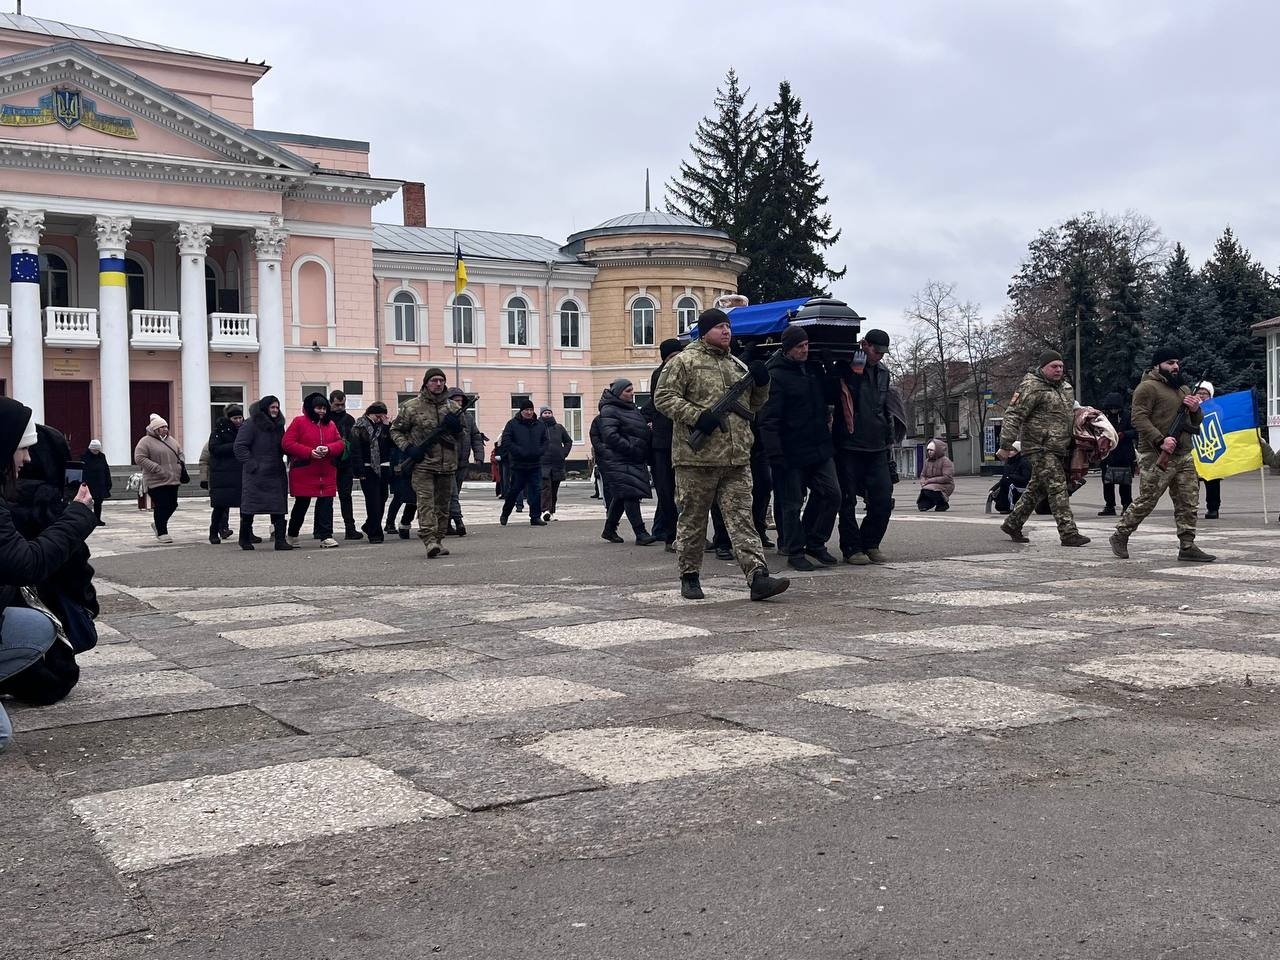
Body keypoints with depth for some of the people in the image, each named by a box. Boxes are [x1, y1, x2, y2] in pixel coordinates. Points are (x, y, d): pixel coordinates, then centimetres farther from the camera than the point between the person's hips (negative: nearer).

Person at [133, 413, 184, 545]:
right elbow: (139, 458, -14)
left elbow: (180, 453, 27)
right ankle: (162, 533, 3)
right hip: (156, 481, -7)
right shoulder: (146, 441, -7)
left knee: (172, 505, 10)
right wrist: (157, 468, -19)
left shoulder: (171, 440, 15)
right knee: (161, 506, -7)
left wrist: (181, 464, 7)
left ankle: (157, 524, 33)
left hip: (173, 480, 7)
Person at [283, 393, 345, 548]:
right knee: (301, 505, 7)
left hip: (327, 474, 4)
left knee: (326, 504, -2)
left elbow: (340, 443, 8)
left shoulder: (330, 424, 11)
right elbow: (287, 443, -11)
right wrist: (309, 452, -19)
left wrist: (328, 449, -15)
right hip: (303, 473, -3)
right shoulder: (299, 422, -4)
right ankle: (292, 535, 25)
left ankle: (325, 536, 0)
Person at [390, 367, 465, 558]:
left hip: (448, 465, 4)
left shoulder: (453, 407, 11)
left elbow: (460, 435, 19)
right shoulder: (412, 407, 0)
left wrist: (456, 427, -4)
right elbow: (396, 430, 7)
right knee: (426, 502, -13)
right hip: (422, 465, -4)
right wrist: (408, 448, -8)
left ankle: (439, 539, 18)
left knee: (443, 503, 9)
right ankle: (429, 540, -20)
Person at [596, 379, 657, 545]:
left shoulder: (633, 409, 19)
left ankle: (609, 530, 23)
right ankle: (640, 533, -17)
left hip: (635, 460, 9)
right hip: (618, 461, -9)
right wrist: (631, 448, -20)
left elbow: (641, 431, 32)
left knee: (621, 497, 12)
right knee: (630, 494, -14)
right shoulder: (609, 410, -9)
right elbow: (610, 436, -19)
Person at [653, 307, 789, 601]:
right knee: (692, 519, 6)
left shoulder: (738, 366, 19)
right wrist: (696, 415, -18)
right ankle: (689, 577, 18)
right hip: (697, 456, -5)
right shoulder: (684, 362, -1)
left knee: (742, 517, -2)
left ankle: (757, 576, -9)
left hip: (737, 457, 5)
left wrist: (761, 384, 7)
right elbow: (663, 397, -7)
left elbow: (753, 405, 27)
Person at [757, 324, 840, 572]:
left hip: (821, 448, 7)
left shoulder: (814, 370, 12)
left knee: (831, 494, 4)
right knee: (792, 503, 1)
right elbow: (769, 419, -16)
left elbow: (826, 400, 28)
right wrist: (774, 453, -21)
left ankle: (816, 543, 18)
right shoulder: (777, 376, -11)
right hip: (792, 452, -7)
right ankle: (795, 552, 12)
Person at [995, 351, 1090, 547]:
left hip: (1057, 448, 9)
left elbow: (1072, 407, 36)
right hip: (1041, 448, -9)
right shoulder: (1032, 387, -12)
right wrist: (1006, 446, -18)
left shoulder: (1065, 387, 16)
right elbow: (1013, 415, -15)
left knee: (1037, 488, 15)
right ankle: (1068, 533, -13)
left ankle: (1012, 524, 27)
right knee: (1058, 488, -12)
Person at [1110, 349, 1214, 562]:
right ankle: (1120, 536, 11)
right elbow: (1139, 418, -16)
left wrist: (1195, 410, 1)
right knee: (1145, 501, -4)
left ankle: (1187, 546, 9)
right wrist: (1160, 440, -25)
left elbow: (1196, 423, 25)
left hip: (1184, 456, 8)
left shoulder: (1184, 389, 21)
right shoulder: (1148, 388, -5)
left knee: (1189, 503, 4)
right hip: (1156, 457, -8)